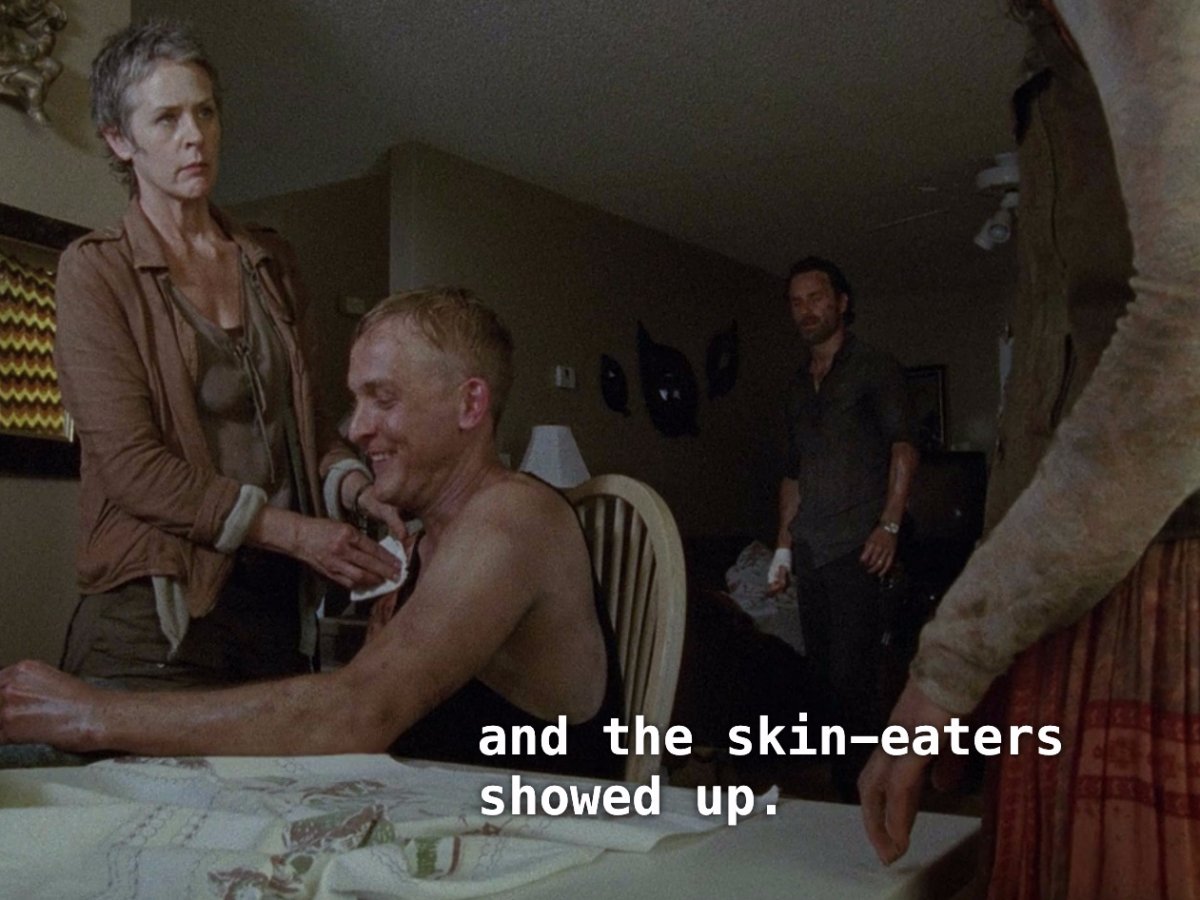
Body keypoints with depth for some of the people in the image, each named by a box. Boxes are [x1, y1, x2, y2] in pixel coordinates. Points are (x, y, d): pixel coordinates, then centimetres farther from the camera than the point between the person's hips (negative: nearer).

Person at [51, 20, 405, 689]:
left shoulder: (272, 263, 13)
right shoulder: (98, 269, -3)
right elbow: (130, 462, -12)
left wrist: (359, 491, -7)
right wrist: (295, 531, -17)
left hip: (280, 602, 5)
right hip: (157, 611, -4)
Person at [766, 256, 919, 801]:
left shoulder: (873, 368, 2)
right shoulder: (800, 384, 21)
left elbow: (903, 448, -8)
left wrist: (889, 525, -18)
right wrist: (783, 546, 18)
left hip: (857, 550, -7)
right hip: (810, 552, 7)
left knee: (851, 678, -12)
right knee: (825, 676, 7)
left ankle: (868, 794, -3)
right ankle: (845, 791, 16)